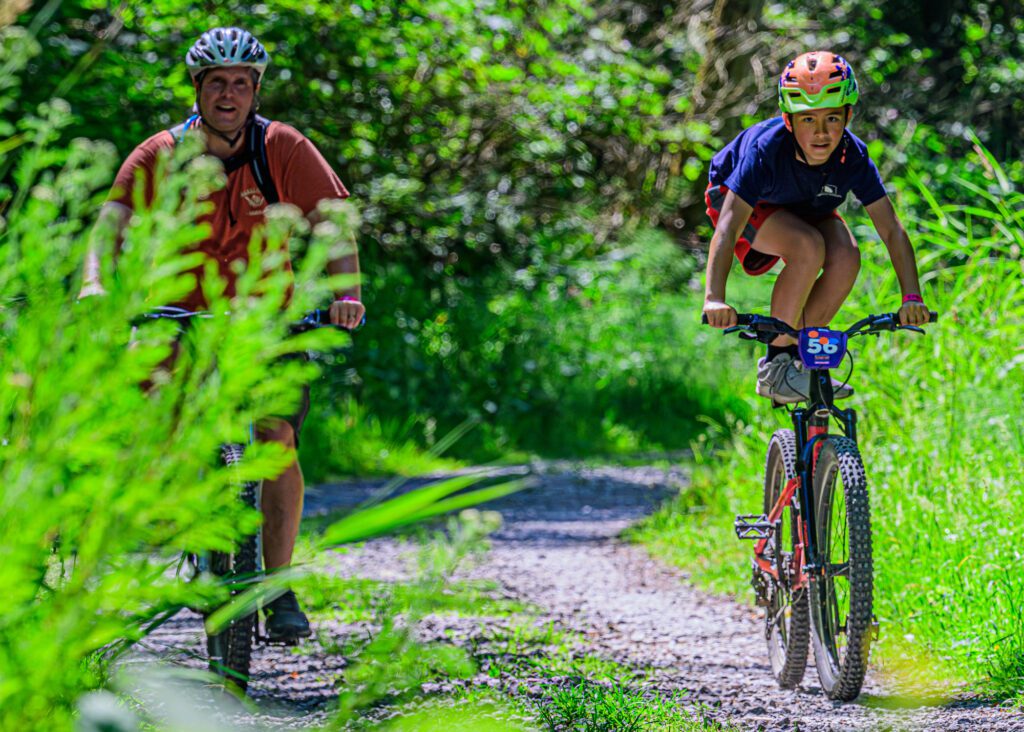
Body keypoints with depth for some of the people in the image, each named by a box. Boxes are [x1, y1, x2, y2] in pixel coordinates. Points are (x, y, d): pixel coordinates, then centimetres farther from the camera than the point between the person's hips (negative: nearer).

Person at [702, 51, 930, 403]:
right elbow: (728, 226, -44)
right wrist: (715, 298, -56)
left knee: (846, 258, -25)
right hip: (740, 198, -4)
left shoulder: (853, 156, -27)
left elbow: (891, 229, -27)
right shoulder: (767, 148, -38)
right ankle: (776, 366, -18)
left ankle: (798, 356, -4)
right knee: (809, 248, -32)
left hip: (804, 206, 4)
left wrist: (911, 296, -39)